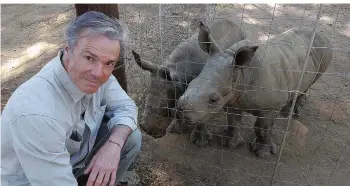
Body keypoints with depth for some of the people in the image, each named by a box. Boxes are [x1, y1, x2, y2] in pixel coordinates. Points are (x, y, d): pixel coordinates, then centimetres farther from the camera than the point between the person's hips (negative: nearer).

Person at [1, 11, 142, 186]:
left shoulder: (92, 72, -17)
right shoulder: (37, 112, -36)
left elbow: (126, 106, -9)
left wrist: (113, 144, -25)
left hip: (77, 152, 6)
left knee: (131, 137, -7)